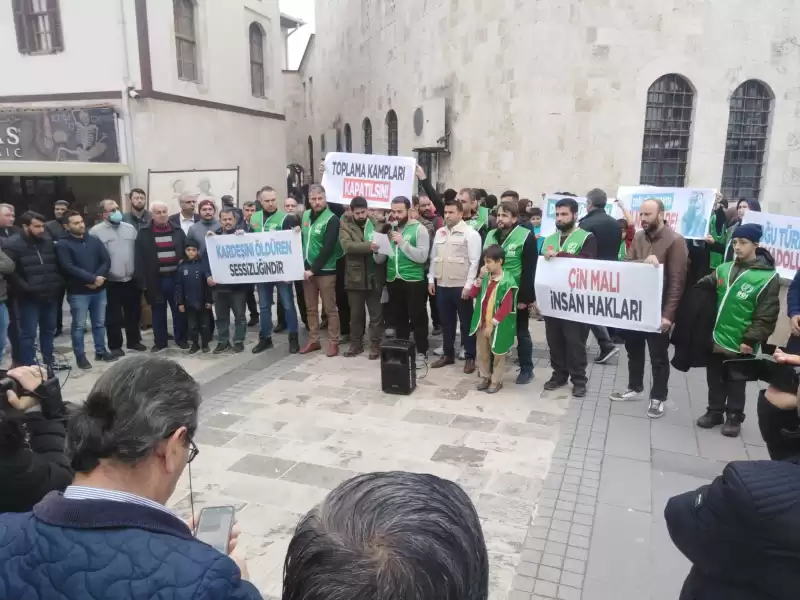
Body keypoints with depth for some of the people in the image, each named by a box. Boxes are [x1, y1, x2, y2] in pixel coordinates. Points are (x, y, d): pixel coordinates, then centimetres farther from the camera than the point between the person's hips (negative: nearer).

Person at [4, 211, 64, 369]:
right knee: (28, 334, 1)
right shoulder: (12, 245, -9)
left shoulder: (48, 241, 7)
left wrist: (58, 283, 4)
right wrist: (27, 288, -20)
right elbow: (9, 271, -15)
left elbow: (57, 264, 16)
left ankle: (49, 362, 31)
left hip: (50, 296, 6)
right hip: (28, 298, -5)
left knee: (49, 330, 17)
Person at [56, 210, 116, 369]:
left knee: (100, 323, 14)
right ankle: (80, 356, 15)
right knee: (79, 326, 4)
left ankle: (101, 351, 27)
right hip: (78, 292, -4)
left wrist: (100, 277, -16)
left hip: (99, 290, 4)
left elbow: (106, 261, 1)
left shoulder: (94, 241, 8)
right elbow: (69, 268, -17)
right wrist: (93, 278, -20)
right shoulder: (63, 245, -6)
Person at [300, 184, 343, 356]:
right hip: (307, 269, 6)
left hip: (325, 270, -6)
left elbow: (328, 249, -17)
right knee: (311, 308, 12)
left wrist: (314, 269, -17)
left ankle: (333, 342, 10)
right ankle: (313, 340, 23)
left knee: (330, 308, 1)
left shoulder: (331, 219, -12)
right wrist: (306, 267, 6)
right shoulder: (305, 215, 9)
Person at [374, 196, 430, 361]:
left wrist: (402, 242, -18)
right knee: (398, 318, 13)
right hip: (393, 280, 5)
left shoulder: (419, 229, -5)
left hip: (413, 281, -5)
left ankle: (421, 351, 14)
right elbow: (379, 259, 7)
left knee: (417, 318, 2)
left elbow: (422, 257, -17)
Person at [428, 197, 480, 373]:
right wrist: (431, 279, 11)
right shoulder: (439, 233, 12)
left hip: (461, 286, -6)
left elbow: (474, 262, -11)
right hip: (442, 285, 6)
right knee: (446, 322, 14)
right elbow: (433, 258, 17)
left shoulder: (470, 233, -8)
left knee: (466, 323, 4)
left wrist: (468, 285, -15)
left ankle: (470, 357, 14)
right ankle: (448, 354, 27)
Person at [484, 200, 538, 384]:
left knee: (521, 332, 8)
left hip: (516, 294, -5)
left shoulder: (526, 236, -11)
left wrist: (525, 297, -19)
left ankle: (526, 369, 20)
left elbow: (529, 270, -14)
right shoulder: (490, 235, 8)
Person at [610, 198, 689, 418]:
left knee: (658, 356, 7)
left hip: (658, 309, -6)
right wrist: (643, 262, -24)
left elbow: (677, 281, -16)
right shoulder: (638, 237, 6)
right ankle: (634, 388, 35)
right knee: (633, 349, 18)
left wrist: (668, 313, -21)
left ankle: (658, 397, 20)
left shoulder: (675, 241, -13)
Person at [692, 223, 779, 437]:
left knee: (735, 383, 11)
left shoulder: (768, 277, -10)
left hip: (740, 344, -4)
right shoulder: (723, 269, 4)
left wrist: (751, 340, -15)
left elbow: (766, 316, -12)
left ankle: (734, 417, 27)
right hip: (717, 338, 4)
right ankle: (715, 411, 32)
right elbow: (702, 289, 14)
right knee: (714, 379, 16)